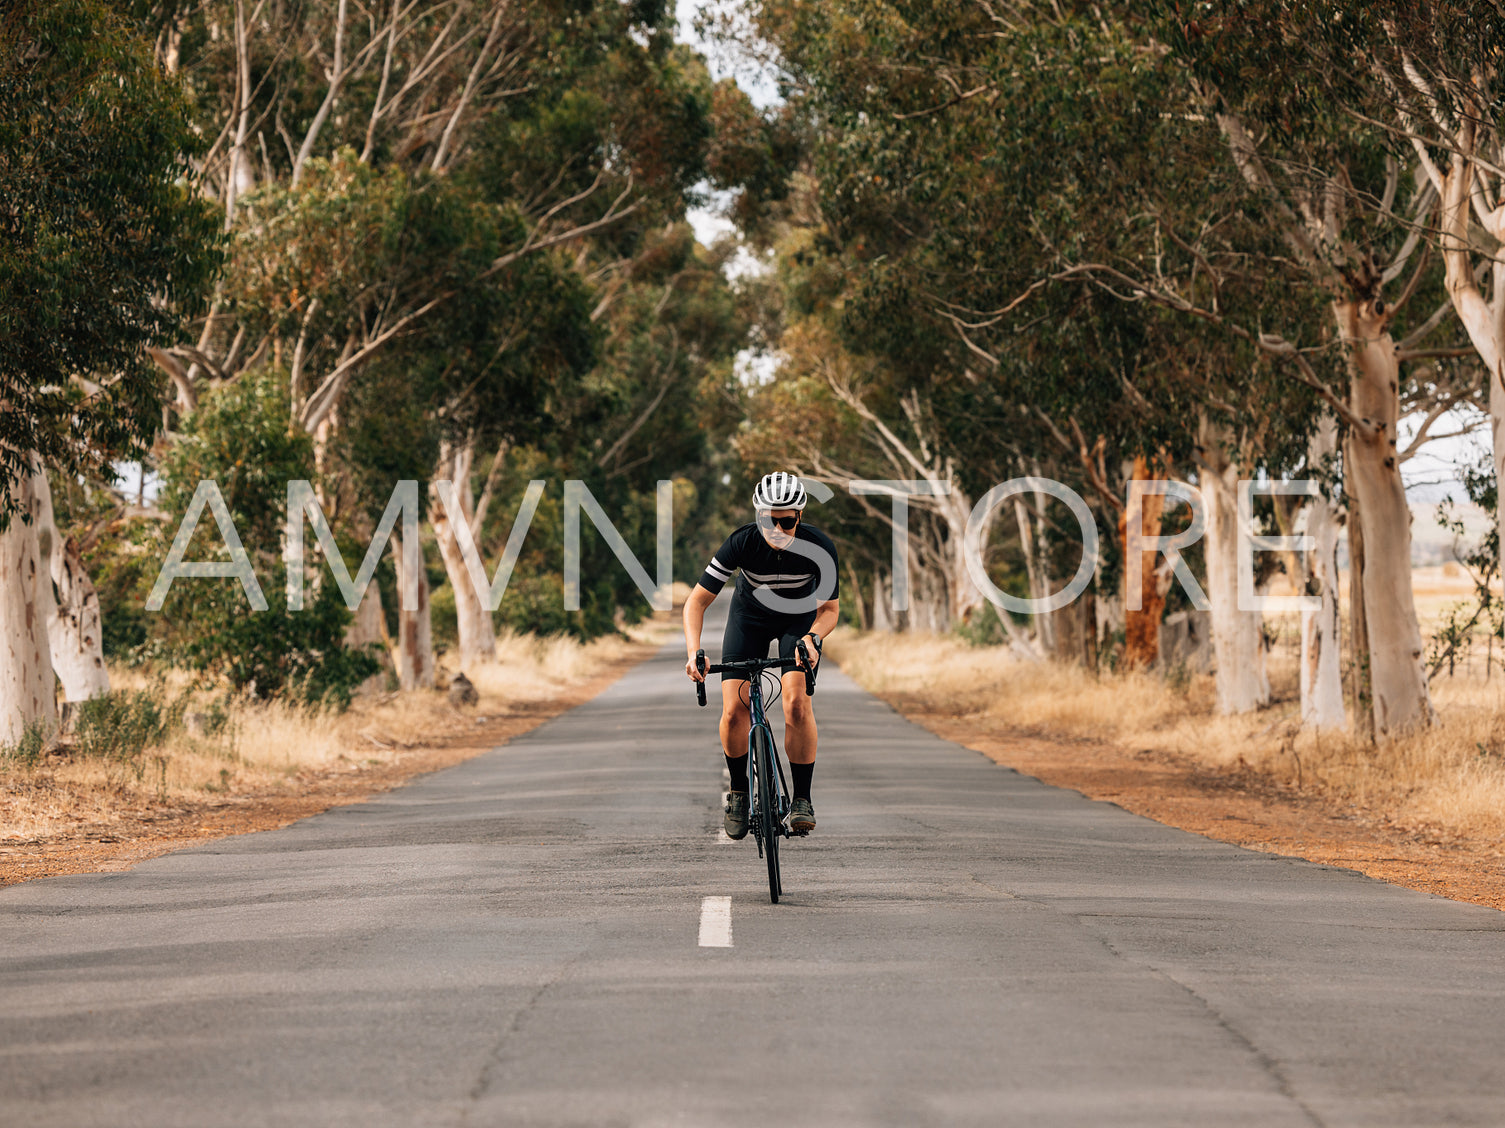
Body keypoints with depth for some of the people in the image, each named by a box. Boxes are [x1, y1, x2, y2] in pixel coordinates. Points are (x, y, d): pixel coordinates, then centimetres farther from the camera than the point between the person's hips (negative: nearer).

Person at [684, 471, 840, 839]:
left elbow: (830, 608, -17)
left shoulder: (819, 547, -30)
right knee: (734, 710, -14)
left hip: (800, 618, -1)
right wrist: (694, 651, -40)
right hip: (749, 617, 1)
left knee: (797, 702, -23)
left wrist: (813, 638, -38)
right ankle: (738, 790, 11)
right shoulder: (742, 543, -31)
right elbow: (697, 601, -25)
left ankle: (802, 799, -9)